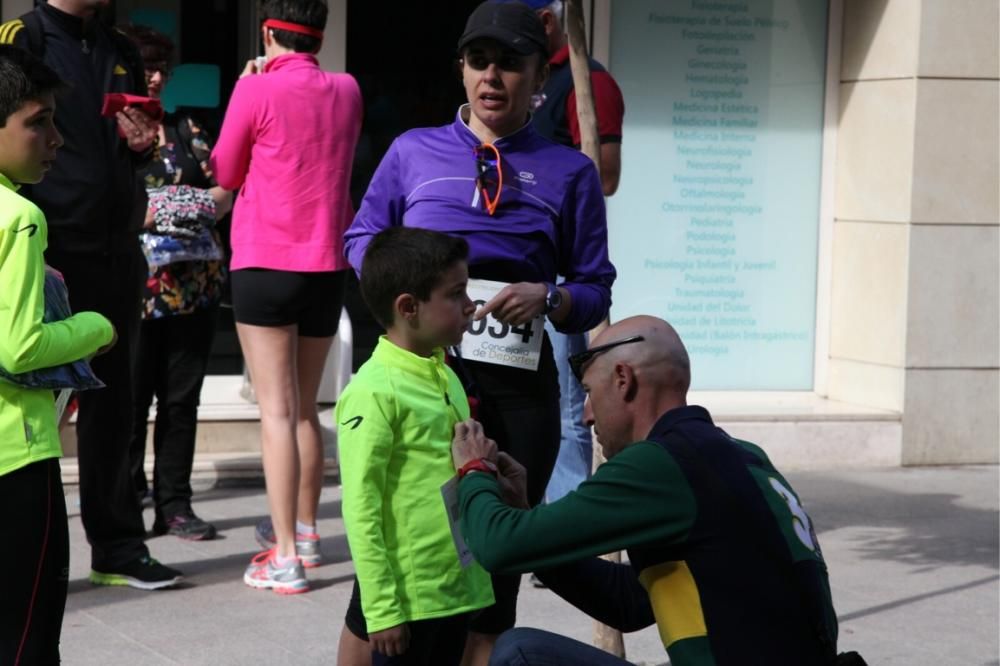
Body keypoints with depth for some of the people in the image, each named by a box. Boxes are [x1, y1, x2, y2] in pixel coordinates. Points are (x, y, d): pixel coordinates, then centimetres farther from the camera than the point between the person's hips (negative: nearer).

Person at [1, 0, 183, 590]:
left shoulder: (122, 52, 14)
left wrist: (142, 145, 1)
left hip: (118, 257, 6)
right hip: (51, 258, -6)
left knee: (112, 403, 11)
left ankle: (118, 546, 20)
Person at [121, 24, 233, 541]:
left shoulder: (184, 129, 14)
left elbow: (223, 191, 11)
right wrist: (137, 217, -18)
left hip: (194, 284, 4)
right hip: (132, 287, -4)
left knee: (181, 397, 7)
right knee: (129, 398, 1)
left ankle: (175, 504, 13)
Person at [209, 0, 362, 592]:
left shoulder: (256, 90, -9)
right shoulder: (347, 91, 6)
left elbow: (225, 175, 2)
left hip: (266, 264, -5)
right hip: (328, 265, 5)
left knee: (278, 410, -6)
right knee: (306, 408, 18)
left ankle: (286, 556, -10)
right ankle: (304, 530, 29)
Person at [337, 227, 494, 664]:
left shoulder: (446, 377, 9)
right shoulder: (374, 393, -16)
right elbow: (361, 509, -16)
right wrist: (381, 608, -17)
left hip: (459, 589, 8)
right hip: (410, 596, -8)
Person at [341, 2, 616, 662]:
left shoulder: (569, 171, 9)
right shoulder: (413, 150, 10)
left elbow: (596, 290, 9)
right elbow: (362, 240, 16)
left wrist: (547, 298, -13)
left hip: (519, 383, 1)